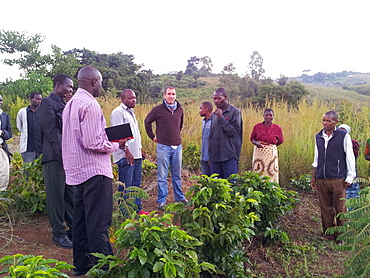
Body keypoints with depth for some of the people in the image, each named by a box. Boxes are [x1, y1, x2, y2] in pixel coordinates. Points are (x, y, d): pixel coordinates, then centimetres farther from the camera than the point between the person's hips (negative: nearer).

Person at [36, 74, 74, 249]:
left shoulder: (64, 105, 20)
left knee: (72, 196, 11)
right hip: (54, 158, -8)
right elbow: (51, 133, -14)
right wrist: (64, 155, -19)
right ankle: (58, 234, 11)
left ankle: (72, 230, 21)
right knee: (56, 197, 1)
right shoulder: (47, 103, -5)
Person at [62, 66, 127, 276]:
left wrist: (108, 140, 14)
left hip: (78, 171, 10)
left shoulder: (71, 104, 14)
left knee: (82, 220, 17)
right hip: (94, 171, -10)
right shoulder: (90, 105, -16)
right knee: (99, 223, -4)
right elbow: (93, 143, -21)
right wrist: (116, 145, -6)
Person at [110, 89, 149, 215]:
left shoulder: (131, 112, 20)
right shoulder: (118, 112, -8)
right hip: (126, 156, -9)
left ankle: (138, 210, 24)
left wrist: (140, 150, 22)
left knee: (136, 184, 14)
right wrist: (127, 151, -21)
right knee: (125, 186, -3)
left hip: (136, 154, 9)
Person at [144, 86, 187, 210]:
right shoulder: (158, 109, -5)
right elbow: (147, 122, 5)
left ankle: (179, 197, 26)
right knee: (162, 176, 3)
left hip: (177, 146, 4)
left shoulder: (180, 109, 6)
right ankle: (161, 200, 13)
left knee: (177, 175, 14)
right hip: (163, 146, -4)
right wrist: (152, 136, 3)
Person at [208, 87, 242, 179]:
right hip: (215, 157, 6)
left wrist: (221, 117, -13)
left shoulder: (235, 112, -3)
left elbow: (233, 132, -13)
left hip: (229, 157, -6)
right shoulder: (214, 115, 16)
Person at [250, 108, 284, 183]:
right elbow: (252, 138, 10)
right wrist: (256, 143, -10)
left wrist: (271, 145, 3)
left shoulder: (277, 128, 0)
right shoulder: (257, 126, 1)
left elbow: (280, 141, 13)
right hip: (259, 152, 1)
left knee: (271, 175, 0)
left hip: (271, 153, 0)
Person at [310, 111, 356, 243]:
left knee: (340, 209, 2)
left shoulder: (343, 136, -3)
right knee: (325, 208, 10)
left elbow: (350, 157, -1)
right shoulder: (318, 137, 10)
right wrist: (313, 177, 16)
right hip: (321, 180, 4)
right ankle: (328, 234, 22)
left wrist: (349, 177, -3)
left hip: (338, 180, -4)